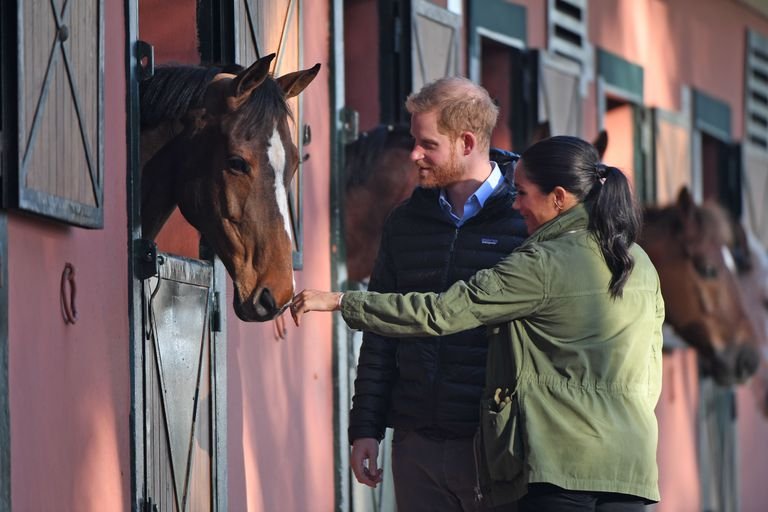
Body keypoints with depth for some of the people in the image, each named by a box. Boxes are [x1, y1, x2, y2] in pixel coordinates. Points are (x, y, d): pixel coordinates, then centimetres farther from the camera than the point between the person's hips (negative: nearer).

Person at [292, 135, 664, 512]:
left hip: (561, 462, -6)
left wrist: (339, 302, -4)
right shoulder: (640, 265, 13)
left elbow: (440, 313, -10)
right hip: (633, 459, 7)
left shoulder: (543, 265, -9)